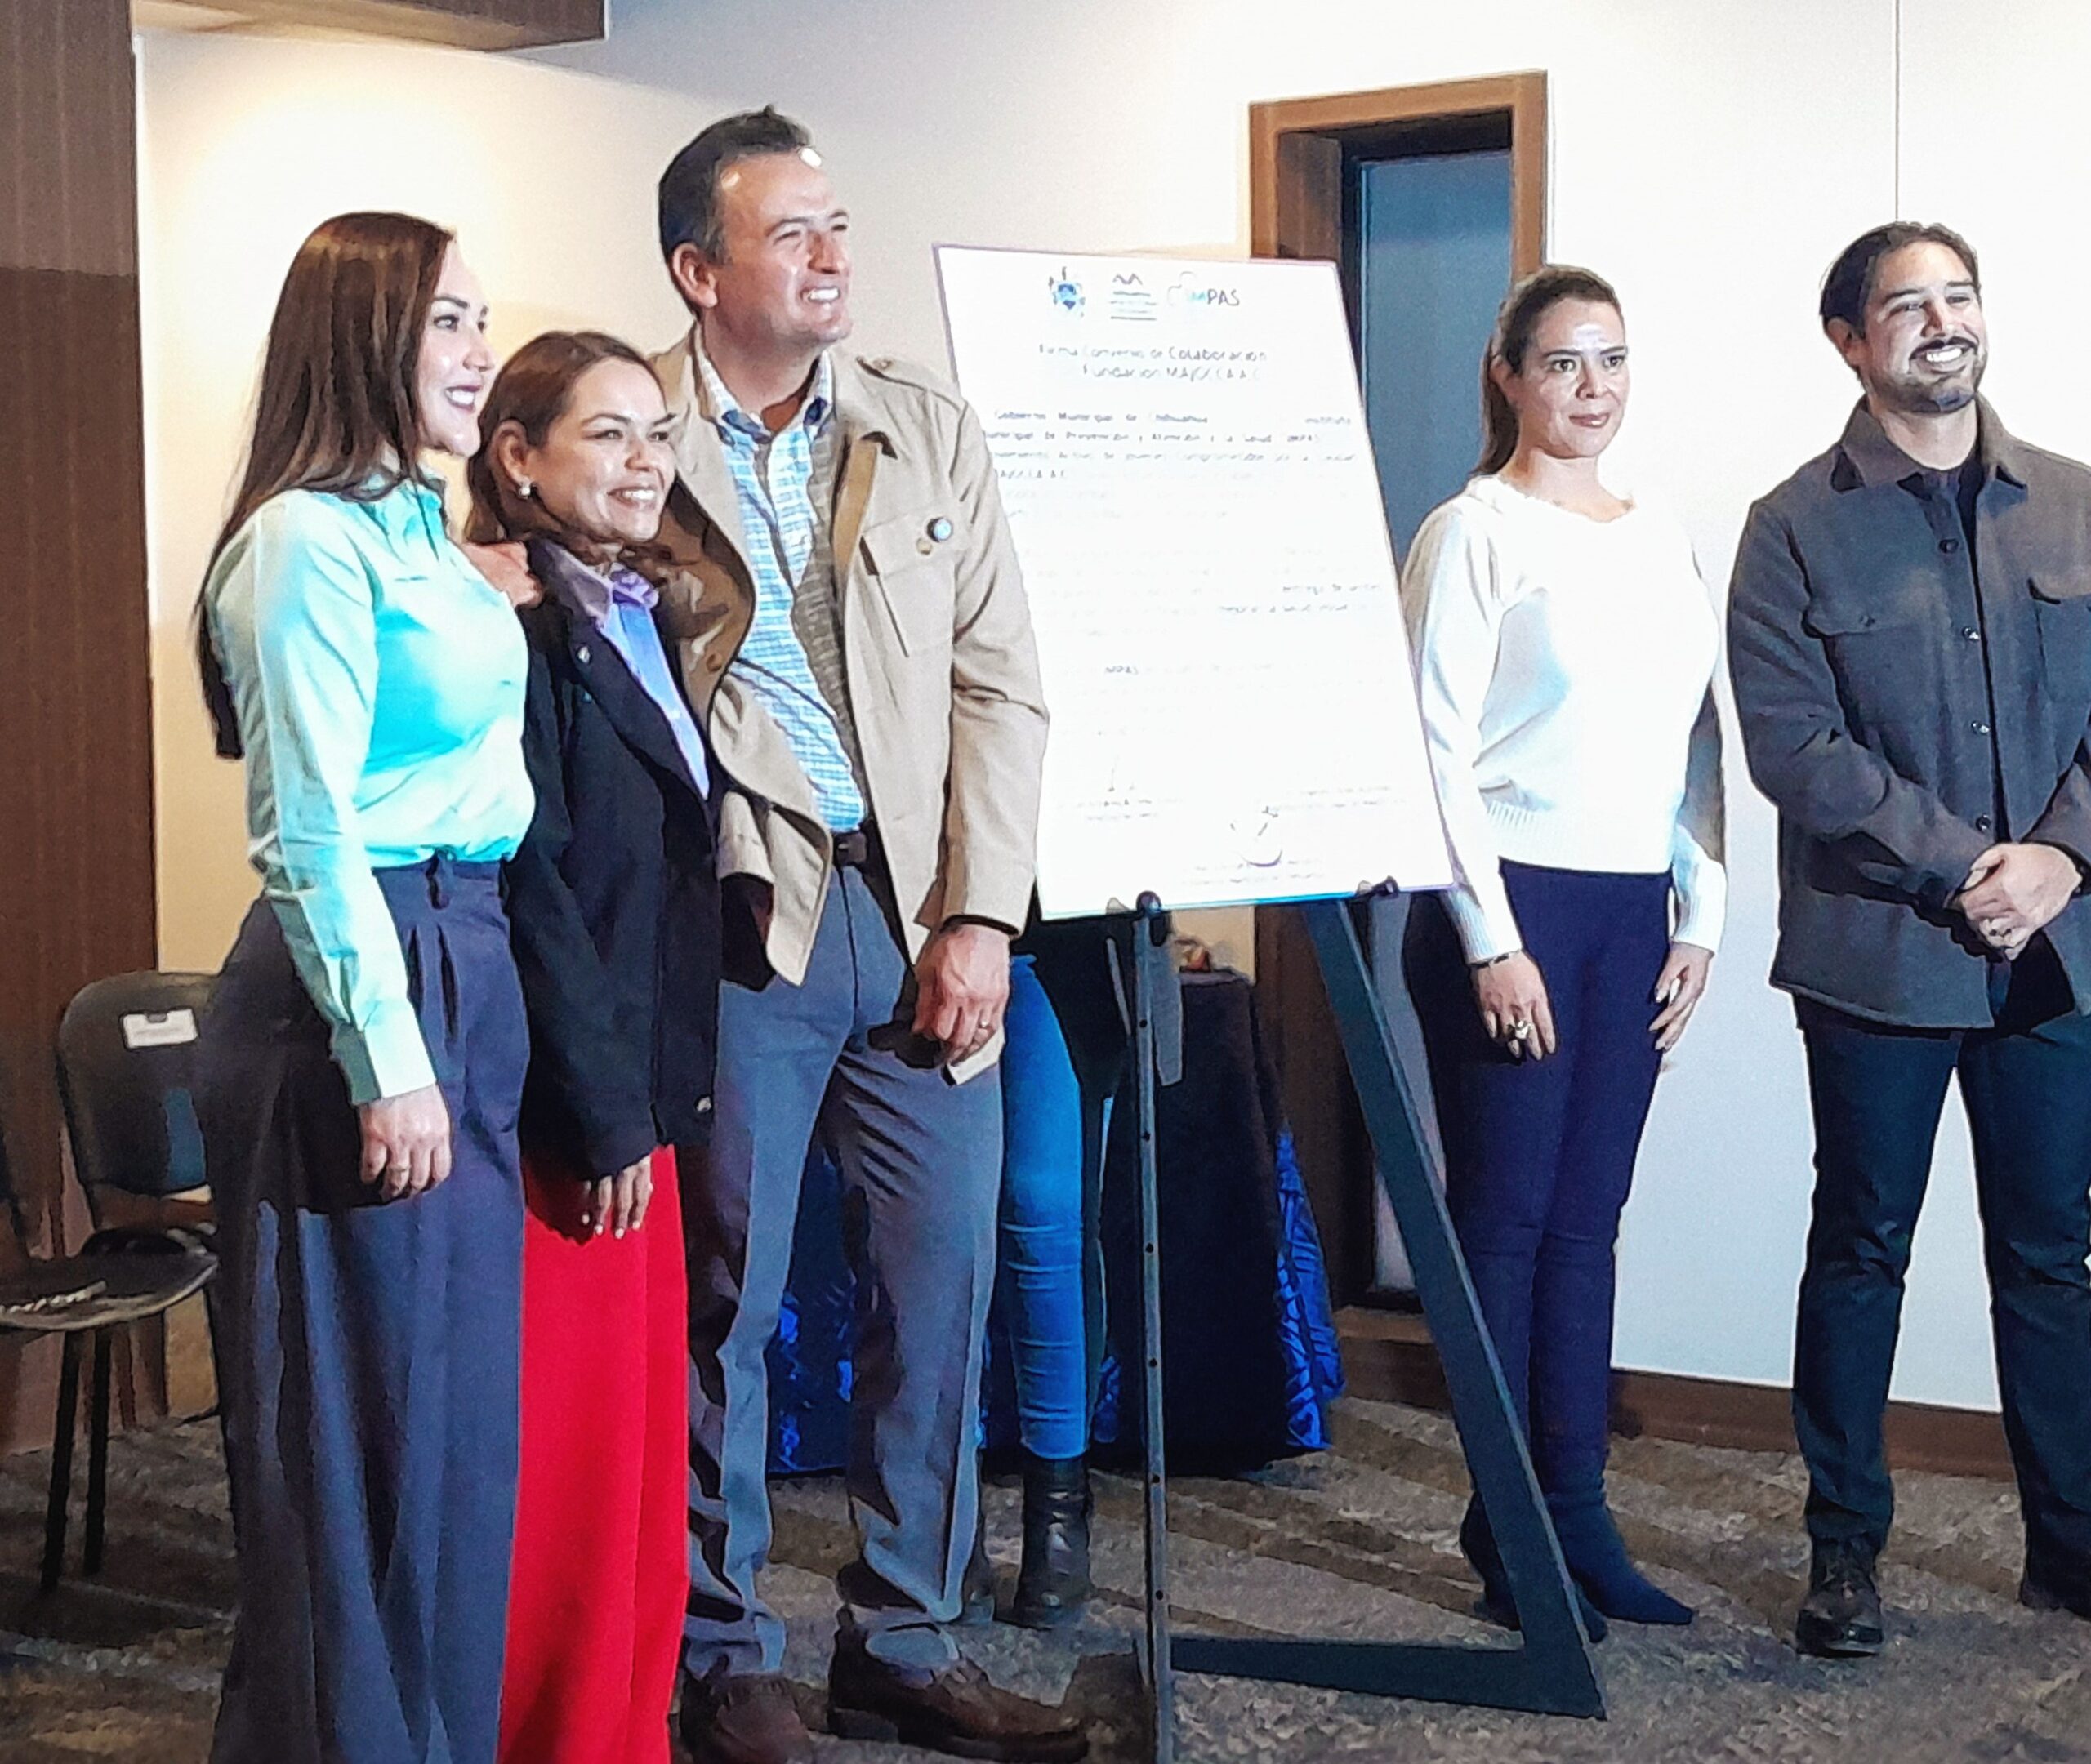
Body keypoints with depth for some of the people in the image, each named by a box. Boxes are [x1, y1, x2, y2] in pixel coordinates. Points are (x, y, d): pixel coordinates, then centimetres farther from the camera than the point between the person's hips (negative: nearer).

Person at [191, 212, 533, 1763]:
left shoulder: (423, 531, 15)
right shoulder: (310, 541, -13)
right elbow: (309, 835, -17)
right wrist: (390, 1063, -20)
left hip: (466, 983, 9)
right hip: (366, 990, -9)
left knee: (457, 1404, 15)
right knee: (371, 1417, -1)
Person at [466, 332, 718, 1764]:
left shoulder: (638, 622, 14)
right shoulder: (511, 626, -13)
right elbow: (527, 886, -19)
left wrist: (658, 1094, 12)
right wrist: (602, 1114, -18)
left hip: (639, 1094, 9)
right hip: (562, 1114, -9)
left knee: (643, 1442, 13)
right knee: (567, 1454, -2)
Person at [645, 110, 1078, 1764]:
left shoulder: (930, 428, 8)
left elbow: (1001, 688, 6)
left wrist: (981, 917, -1)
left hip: (919, 914, 4)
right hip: (739, 920, -3)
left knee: (945, 1286, 7)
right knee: (725, 1298, 5)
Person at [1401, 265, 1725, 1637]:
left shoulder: (1665, 540, 13)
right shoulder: (1475, 533, -5)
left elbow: (1699, 742, 15)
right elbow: (1440, 749, -10)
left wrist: (1700, 916, 8)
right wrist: (1492, 942, -13)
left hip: (1636, 910, 6)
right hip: (1514, 902, -6)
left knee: (1587, 1221, 9)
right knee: (1508, 1220, -1)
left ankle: (1579, 1514, 15)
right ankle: (1508, 1535, 7)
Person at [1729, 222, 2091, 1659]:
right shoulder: (1798, 529, -2)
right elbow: (1794, 743, -10)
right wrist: (1960, 865, -16)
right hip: (1878, 949, -3)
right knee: (1862, 1249, 7)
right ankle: (1847, 1544, 18)